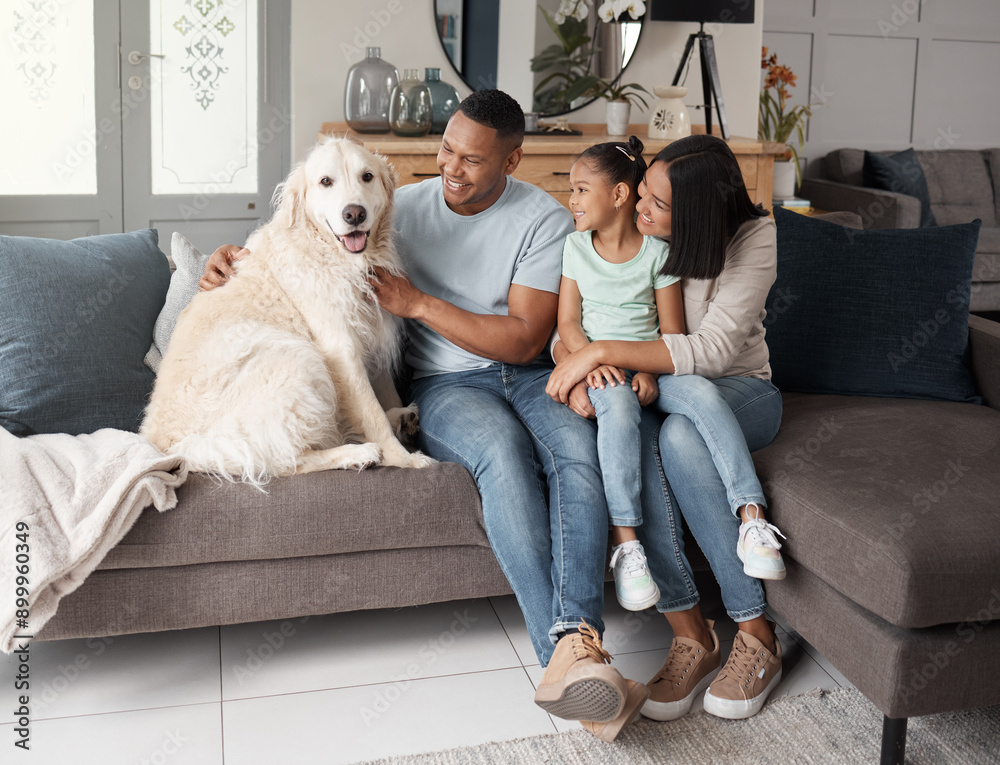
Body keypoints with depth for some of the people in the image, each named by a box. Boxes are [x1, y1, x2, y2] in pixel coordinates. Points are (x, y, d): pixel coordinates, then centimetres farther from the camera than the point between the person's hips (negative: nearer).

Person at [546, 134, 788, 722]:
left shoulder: (754, 240, -14)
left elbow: (713, 350, -24)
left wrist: (602, 352, -29)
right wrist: (572, 370, -25)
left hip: (740, 395, -2)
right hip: (646, 392, 2)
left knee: (680, 436, -38)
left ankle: (757, 637, -27)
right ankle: (691, 635, -27)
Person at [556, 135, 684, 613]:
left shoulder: (657, 251, 5)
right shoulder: (575, 247, 10)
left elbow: (672, 330, 1)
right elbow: (568, 322, 4)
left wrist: (650, 372, -18)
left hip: (645, 366, 1)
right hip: (594, 369, -1)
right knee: (618, 405, -36)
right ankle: (625, 542, -39)